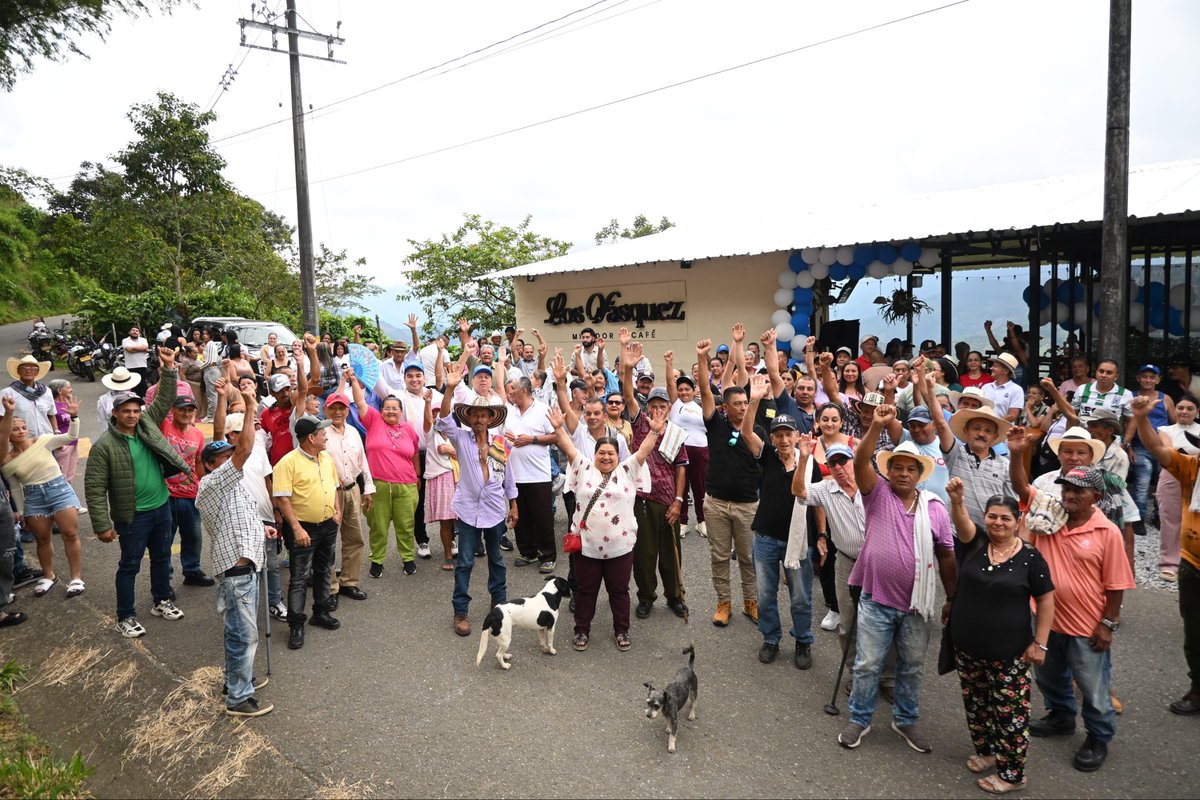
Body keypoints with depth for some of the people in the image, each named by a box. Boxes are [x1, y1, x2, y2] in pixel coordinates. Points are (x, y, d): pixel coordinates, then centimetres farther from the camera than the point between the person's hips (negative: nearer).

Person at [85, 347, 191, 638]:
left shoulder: (147, 423, 0)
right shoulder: (104, 445, -16)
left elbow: (164, 399, 2)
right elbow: (94, 488, -15)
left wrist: (168, 370, -13)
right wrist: (102, 525, -17)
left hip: (162, 507, 6)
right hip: (133, 516, -6)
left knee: (162, 558, 19)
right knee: (130, 566, 7)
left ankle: (162, 601, 37)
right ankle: (125, 617, 20)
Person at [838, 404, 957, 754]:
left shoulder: (935, 508, 0)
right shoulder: (877, 494, -4)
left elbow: (946, 556, 6)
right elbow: (860, 462, -22)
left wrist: (952, 598, 8)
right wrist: (877, 426, -34)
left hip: (917, 605, 2)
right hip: (876, 601, -2)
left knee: (912, 667, 17)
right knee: (867, 665, 9)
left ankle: (906, 720, 37)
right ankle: (859, 719, 27)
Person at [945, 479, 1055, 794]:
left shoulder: (1030, 556, -8)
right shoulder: (975, 541, -3)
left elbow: (1046, 600, -3)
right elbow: (961, 520, -25)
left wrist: (1040, 643, -7)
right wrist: (956, 499, -47)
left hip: (1009, 652, -3)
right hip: (967, 647, 4)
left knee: (1010, 711, 6)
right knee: (976, 704, 19)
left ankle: (1012, 772, 22)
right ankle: (986, 751, 40)